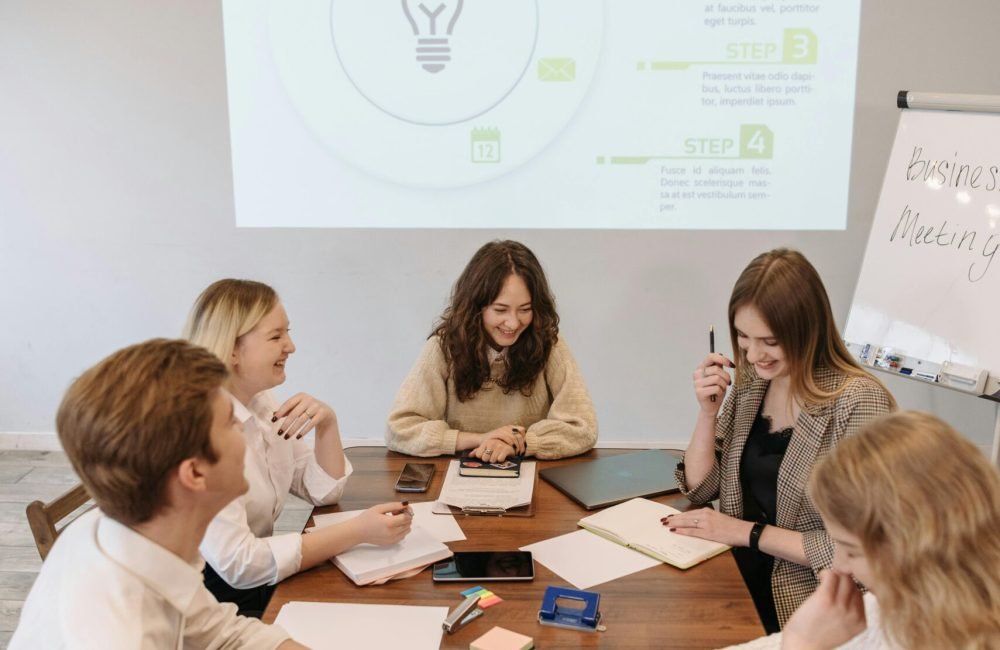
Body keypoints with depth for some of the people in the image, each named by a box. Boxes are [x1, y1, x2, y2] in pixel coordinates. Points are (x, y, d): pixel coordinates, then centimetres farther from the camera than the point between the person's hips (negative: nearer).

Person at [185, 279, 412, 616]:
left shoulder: (263, 404, 3)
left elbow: (323, 491, 7)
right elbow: (236, 563, -28)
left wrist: (327, 423, -11)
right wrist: (358, 531, -27)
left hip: (260, 584, 8)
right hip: (216, 604, -7)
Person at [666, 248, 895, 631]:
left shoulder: (860, 403, -17)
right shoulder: (750, 382, 2)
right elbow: (700, 488, 5)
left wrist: (747, 532, -16)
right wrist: (708, 411, -9)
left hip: (802, 606, -5)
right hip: (735, 579, 6)